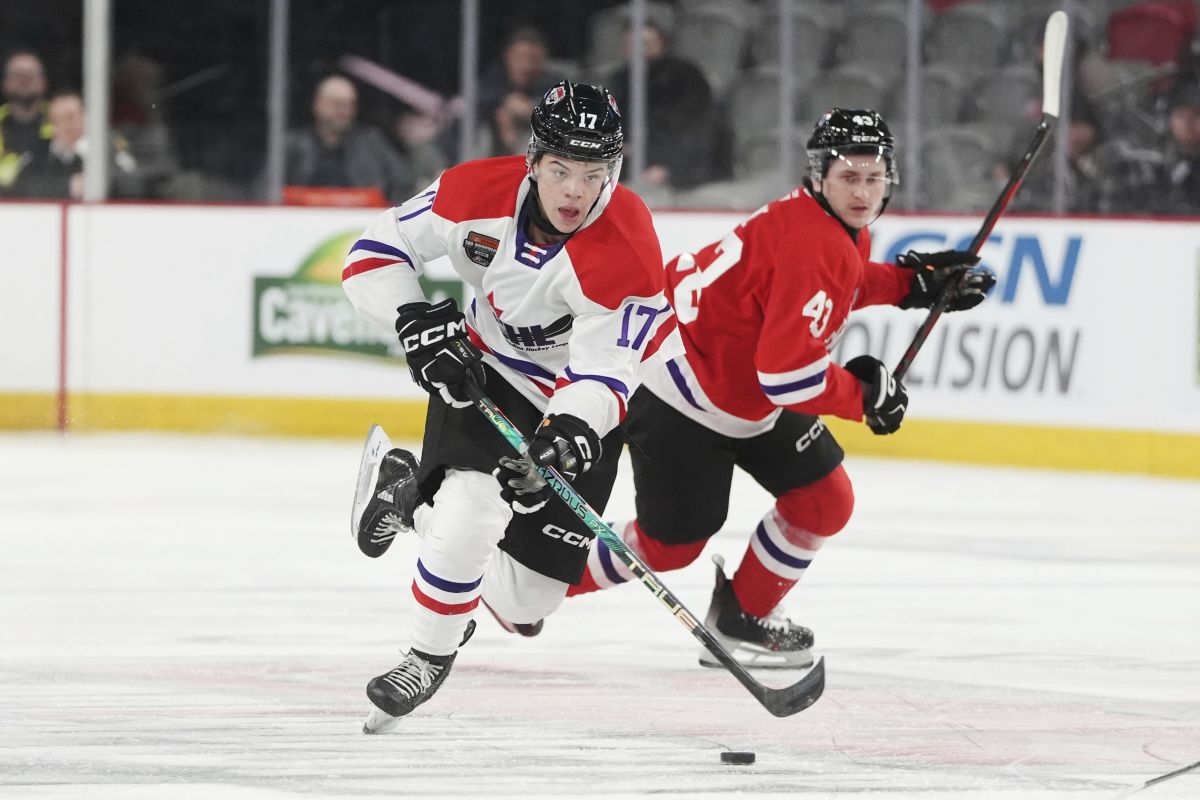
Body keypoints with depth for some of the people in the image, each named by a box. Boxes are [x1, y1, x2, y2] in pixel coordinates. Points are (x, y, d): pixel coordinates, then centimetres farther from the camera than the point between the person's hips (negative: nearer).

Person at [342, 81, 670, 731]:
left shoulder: (627, 254, -29)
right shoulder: (478, 193, -21)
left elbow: (604, 373, -30)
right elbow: (376, 254, -9)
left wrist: (574, 428, -49)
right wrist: (416, 322, -25)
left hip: (577, 408, 0)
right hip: (482, 371, 0)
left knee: (524, 601, 1)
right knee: (470, 513, -28)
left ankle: (408, 493, 30)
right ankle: (430, 653, -1)